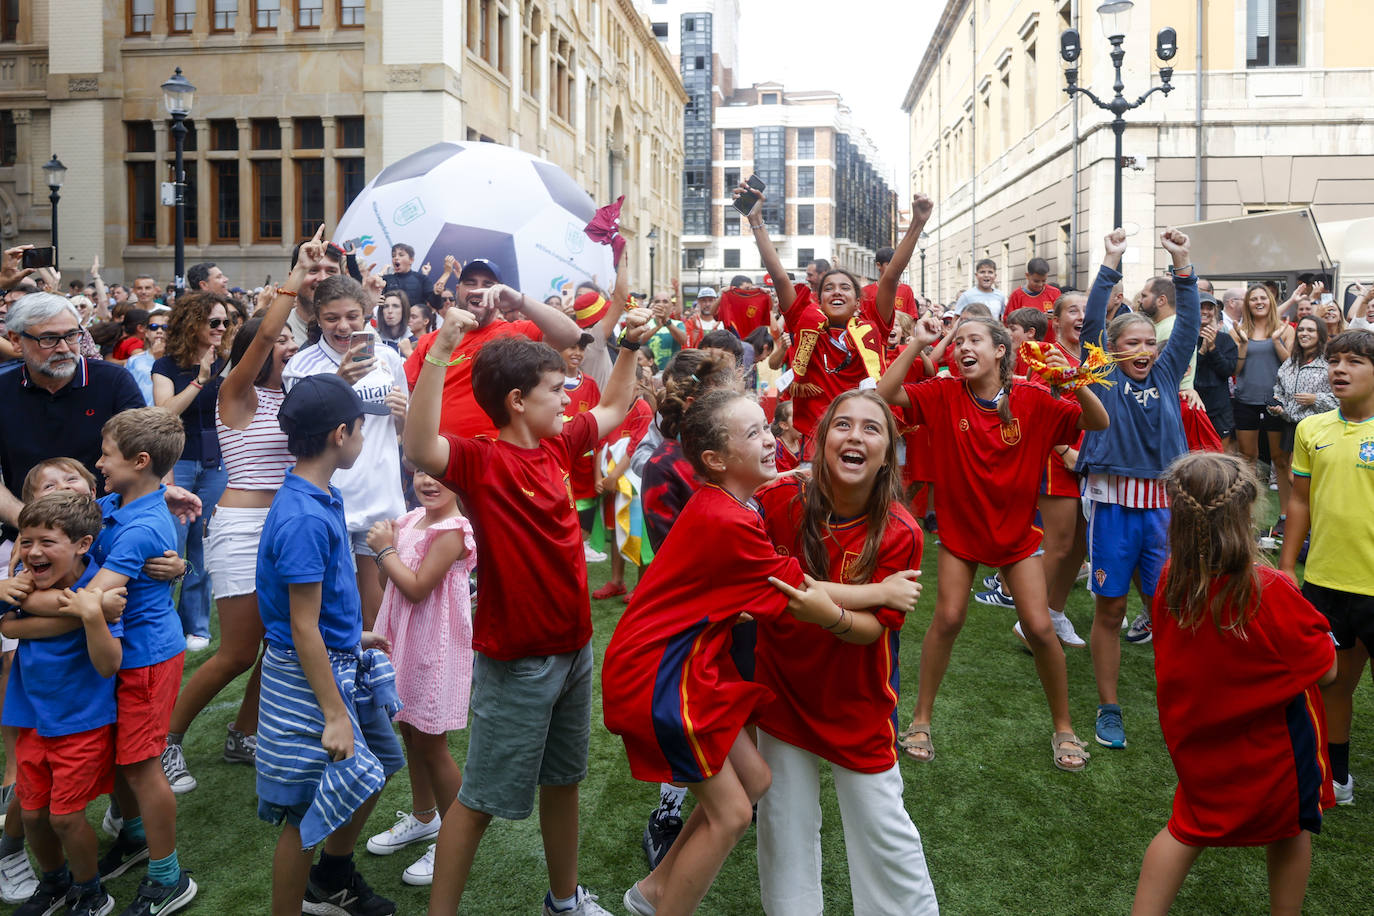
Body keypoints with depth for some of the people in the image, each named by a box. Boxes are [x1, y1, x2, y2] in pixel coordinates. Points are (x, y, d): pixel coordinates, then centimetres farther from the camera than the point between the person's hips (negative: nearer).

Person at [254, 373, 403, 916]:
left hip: (343, 661, 10)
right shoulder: (304, 519, -27)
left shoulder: (320, 497, 2)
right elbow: (303, 629, -25)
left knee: (376, 764, 23)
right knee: (309, 812, 3)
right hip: (310, 675, -10)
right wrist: (335, 716, -23)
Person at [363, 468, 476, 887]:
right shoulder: (411, 520, 5)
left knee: (431, 745, 1)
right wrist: (385, 543, -8)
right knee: (411, 733, 20)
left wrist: (385, 549, -14)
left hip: (434, 647, -8)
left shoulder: (452, 531, -20)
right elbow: (387, 579, 9)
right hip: (404, 640, 8)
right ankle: (423, 818, 40)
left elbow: (417, 588, -24)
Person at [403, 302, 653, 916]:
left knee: (563, 779, 23)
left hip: (573, 646, 8)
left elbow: (613, 410, 21)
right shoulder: (481, 462, -20)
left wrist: (630, 346, 13)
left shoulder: (557, 446, 2)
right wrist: (439, 352, -47)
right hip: (517, 661, -8)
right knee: (481, 799, 6)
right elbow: (420, 448, -42)